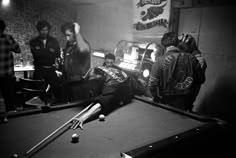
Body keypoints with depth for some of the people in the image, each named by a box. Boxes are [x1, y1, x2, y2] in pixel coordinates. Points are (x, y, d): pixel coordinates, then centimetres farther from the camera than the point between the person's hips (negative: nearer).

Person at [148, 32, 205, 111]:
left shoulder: (160, 61, -14)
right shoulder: (191, 58, -6)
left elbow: (152, 84, -12)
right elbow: (201, 79, 4)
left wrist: (157, 98, 5)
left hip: (167, 102, -2)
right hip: (186, 104, 2)